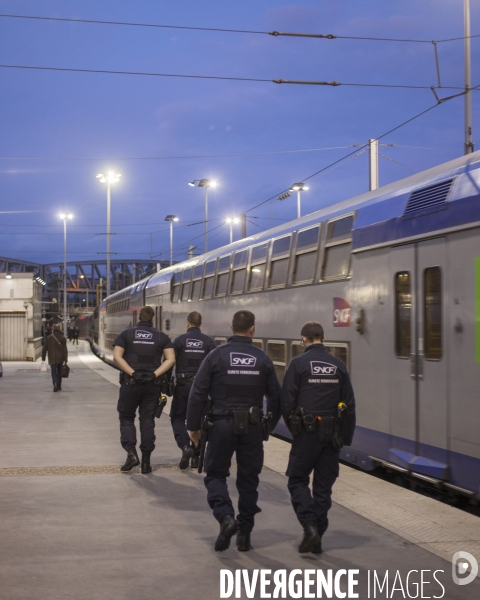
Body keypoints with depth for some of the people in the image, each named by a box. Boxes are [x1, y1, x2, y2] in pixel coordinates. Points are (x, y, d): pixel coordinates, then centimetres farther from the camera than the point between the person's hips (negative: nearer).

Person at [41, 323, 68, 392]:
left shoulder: (48, 338, 0)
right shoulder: (62, 338, -3)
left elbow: (44, 349, 2)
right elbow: (65, 350, -6)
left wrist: (43, 358, 8)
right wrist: (66, 359, -3)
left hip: (52, 359, -1)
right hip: (60, 358, 1)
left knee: (54, 372, -2)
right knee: (59, 372, 16)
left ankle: (55, 384, -27)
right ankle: (59, 387, 22)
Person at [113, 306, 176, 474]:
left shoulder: (126, 334, 3)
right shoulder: (161, 337, 6)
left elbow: (117, 356, -9)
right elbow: (171, 359, -5)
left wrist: (132, 373, -12)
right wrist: (155, 374, -9)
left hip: (130, 383, -1)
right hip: (152, 385, 1)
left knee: (126, 418, 12)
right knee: (147, 421, 9)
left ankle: (131, 452, -6)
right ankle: (146, 461, 9)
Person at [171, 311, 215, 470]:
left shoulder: (180, 340, -4)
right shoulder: (209, 342, 1)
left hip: (183, 385, -2)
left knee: (177, 418, 9)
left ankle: (185, 446, -14)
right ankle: (196, 457, 14)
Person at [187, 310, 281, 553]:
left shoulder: (216, 355, -4)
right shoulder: (262, 359, 2)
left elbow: (198, 393, -6)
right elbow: (275, 396, 8)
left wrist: (193, 426, 3)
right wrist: (270, 425, 21)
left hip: (222, 424, -2)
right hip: (252, 428, 2)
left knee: (215, 474, 10)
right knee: (248, 480, 11)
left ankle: (226, 517, -13)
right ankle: (244, 534, 16)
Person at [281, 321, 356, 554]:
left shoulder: (298, 363, -6)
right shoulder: (338, 365, 6)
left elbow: (287, 401, -7)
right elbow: (349, 404, 7)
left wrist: (294, 428, 8)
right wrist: (346, 437, 12)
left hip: (307, 432, -4)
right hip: (332, 435, 4)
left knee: (297, 480, 9)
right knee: (324, 485, 10)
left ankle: (310, 526, -10)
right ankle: (317, 539, 13)